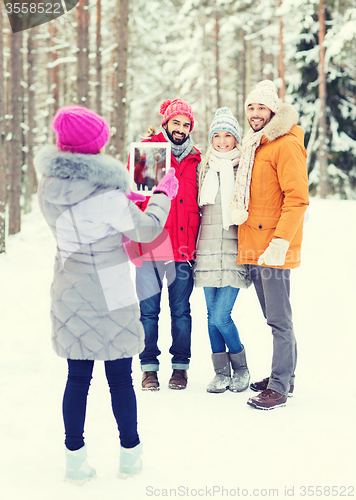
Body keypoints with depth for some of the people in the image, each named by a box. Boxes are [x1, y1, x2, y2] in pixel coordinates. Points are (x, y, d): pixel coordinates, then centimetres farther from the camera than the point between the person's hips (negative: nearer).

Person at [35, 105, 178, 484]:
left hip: (69, 294, 5)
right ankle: (130, 454, 22)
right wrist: (162, 195, 9)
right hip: (110, 296, -5)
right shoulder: (107, 194, -20)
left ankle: (75, 460, 16)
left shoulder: (49, 186, -2)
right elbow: (145, 229, -6)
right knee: (119, 377, 9)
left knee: (77, 377, 12)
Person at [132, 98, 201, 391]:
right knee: (149, 310, 2)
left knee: (181, 310, 7)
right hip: (150, 246, -2)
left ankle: (180, 366, 17)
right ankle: (149, 367, 13)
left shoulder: (195, 160, 12)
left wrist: (197, 242, 12)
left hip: (184, 247, 2)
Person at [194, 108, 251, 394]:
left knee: (221, 316, -9)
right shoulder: (205, 167, 12)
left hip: (235, 249, -4)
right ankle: (221, 372, 19)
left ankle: (241, 368, 13)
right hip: (208, 249, 4)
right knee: (213, 315, 7)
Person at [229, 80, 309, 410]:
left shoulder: (287, 145, -10)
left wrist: (281, 241, -22)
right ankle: (283, 375, 27)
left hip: (275, 248, -9)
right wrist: (237, 207, 13)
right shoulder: (253, 147, 18)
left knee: (279, 320, -5)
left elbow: (297, 198, -18)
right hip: (254, 247, 9)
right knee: (273, 317, 16)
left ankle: (279, 388, 0)